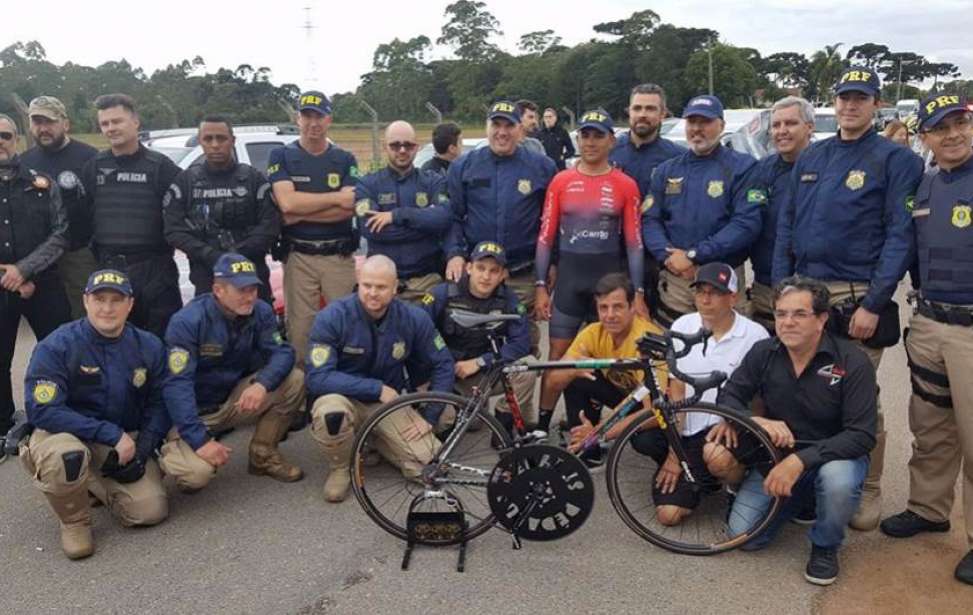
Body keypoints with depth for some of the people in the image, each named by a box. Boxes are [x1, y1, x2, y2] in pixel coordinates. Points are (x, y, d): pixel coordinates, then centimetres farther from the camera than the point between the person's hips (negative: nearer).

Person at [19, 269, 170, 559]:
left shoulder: (149, 346, -3)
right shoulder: (55, 347, -15)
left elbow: (159, 404, 2)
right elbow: (42, 411, -22)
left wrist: (140, 452, -13)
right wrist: (112, 434, -27)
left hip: (125, 443, 4)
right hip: (66, 436, -3)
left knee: (152, 511, -13)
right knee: (66, 457, -39)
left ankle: (99, 485, 21)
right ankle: (74, 521, -5)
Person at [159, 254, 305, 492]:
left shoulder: (260, 311, -8)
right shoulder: (187, 322, -23)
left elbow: (282, 352, -13)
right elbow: (177, 385, -27)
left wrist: (262, 383, -36)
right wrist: (200, 440, -34)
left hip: (235, 400, 5)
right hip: (193, 411, -5)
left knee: (294, 379, -16)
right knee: (196, 474, -30)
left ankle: (263, 454, 1)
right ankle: (169, 450, 8)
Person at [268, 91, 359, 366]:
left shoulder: (345, 160, 8)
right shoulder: (281, 156, 5)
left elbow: (349, 209, -7)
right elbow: (287, 202, -12)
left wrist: (299, 215, -11)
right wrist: (336, 198, -9)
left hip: (339, 256, 1)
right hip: (299, 256, -1)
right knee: (299, 327, 0)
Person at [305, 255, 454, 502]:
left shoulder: (414, 318, -12)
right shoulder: (332, 317, -20)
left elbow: (443, 365, -1)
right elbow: (317, 378, -26)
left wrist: (429, 417, -7)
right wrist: (377, 388, -27)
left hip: (389, 404, 3)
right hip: (346, 398, -2)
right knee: (329, 410, -39)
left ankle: (376, 442, 18)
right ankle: (340, 467, -5)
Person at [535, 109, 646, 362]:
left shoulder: (626, 185, 0)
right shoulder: (560, 181, 3)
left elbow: (634, 242, 0)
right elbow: (546, 237, 3)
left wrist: (638, 293, -4)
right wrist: (541, 286, -1)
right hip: (569, 275, 1)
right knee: (558, 355, 4)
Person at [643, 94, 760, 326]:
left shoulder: (741, 167, -1)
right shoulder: (666, 170, 13)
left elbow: (747, 223, -12)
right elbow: (650, 219, 7)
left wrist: (693, 255, -16)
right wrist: (668, 255, -13)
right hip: (673, 279, 3)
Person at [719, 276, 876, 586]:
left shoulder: (852, 361, -19)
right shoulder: (763, 352, -9)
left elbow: (862, 435, -23)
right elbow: (728, 397, 0)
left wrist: (801, 460, -35)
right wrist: (760, 422, -22)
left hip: (833, 455, -3)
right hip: (778, 455, 3)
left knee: (838, 480, -38)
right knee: (744, 535, -10)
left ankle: (825, 546, -5)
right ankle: (798, 500, 22)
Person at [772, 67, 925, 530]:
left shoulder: (895, 160, -2)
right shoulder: (811, 158, 14)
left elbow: (900, 237, -9)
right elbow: (786, 225, 14)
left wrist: (873, 304, -15)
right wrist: (781, 287, 6)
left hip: (857, 296, -5)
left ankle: (867, 491, 18)